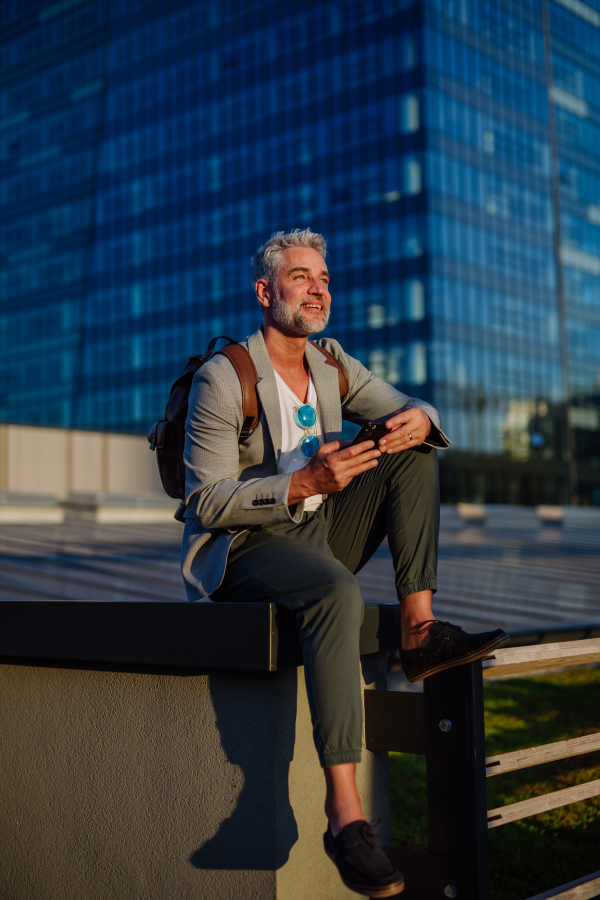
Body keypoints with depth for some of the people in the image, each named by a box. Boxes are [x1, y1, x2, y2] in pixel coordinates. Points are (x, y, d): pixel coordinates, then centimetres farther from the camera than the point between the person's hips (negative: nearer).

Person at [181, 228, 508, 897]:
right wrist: (303, 482, -30)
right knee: (337, 593, -38)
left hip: (317, 533, 7)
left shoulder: (330, 364, 10)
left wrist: (419, 419, -16)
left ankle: (419, 630, -16)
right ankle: (344, 812, -38)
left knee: (415, 456, -6)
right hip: (241, 549, -7)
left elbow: (413, 412, 11)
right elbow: (207, 504, -16)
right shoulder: (222, 378, -12)